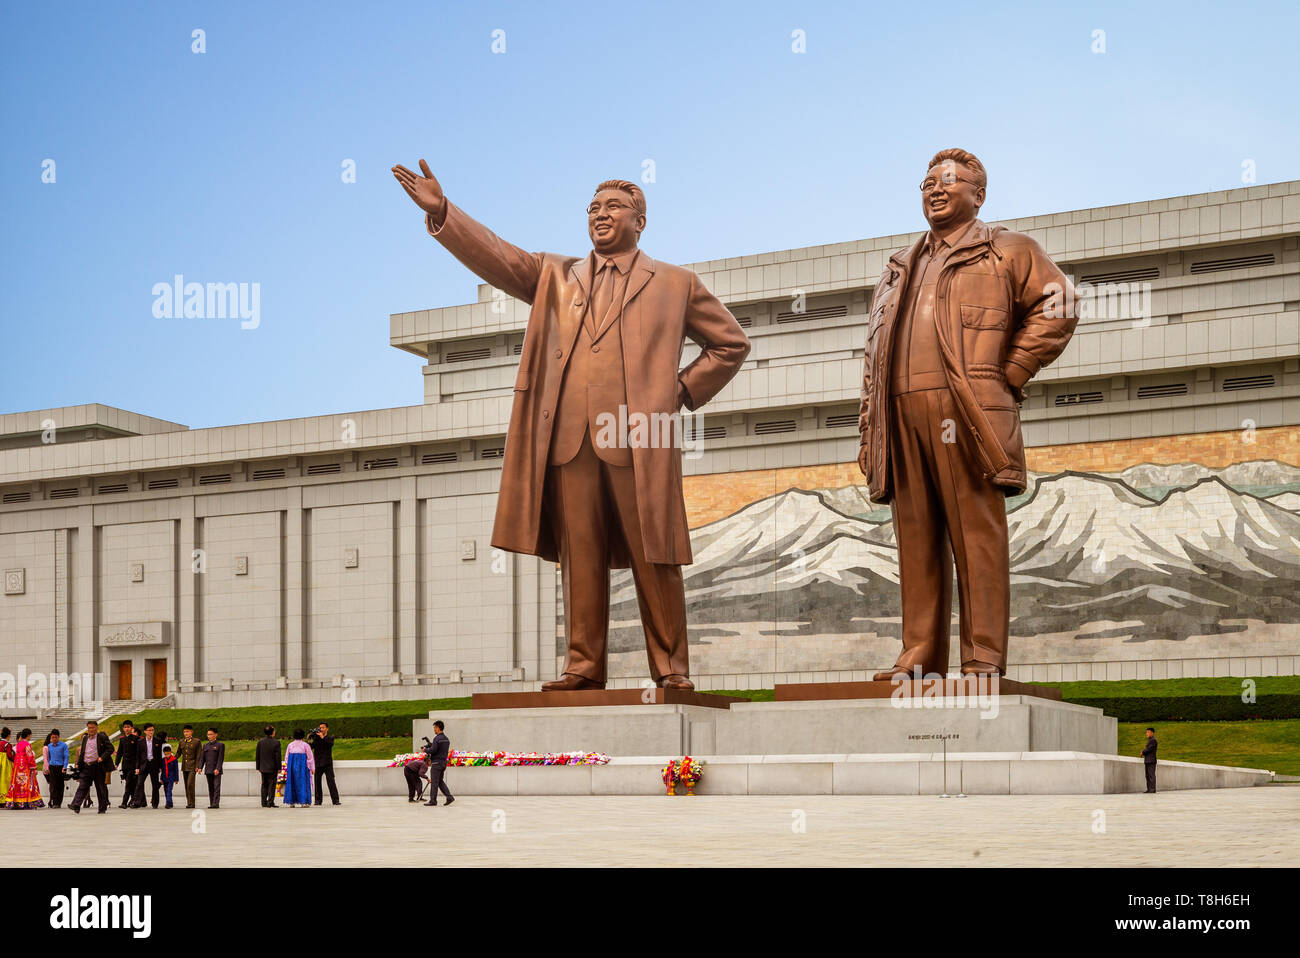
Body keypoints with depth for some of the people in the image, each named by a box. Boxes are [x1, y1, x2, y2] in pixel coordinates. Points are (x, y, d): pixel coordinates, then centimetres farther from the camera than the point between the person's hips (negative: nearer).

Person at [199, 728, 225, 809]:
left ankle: (216, 804, -16)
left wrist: (218, 769, -17)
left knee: (216, 787, -10)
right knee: (210, 788, 6)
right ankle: (211, 804, 8)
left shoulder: (220, 745, 0)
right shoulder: (205, 745, 15)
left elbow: (221, 758, -7)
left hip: (217, 770, -5)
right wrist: (200, 767, -2)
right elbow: (202, 757, 12)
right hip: (208, 770, 5)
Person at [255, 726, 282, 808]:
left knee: (264, 785, 12)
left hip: (263, 767, 4)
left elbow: (257, 755, 5)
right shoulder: (276, 742, -13)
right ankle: (270, 803, -2)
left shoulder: (260, 742, 0)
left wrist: (258, 767, 13)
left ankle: (264, 803, 12)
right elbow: (278, 756, -11)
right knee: (271, 785, 1)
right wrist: (279, 768, -4)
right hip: (272, 767, -4)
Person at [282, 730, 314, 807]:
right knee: (302, 783, 0)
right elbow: (310, 757, -2)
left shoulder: (290, 745, 4)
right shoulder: (305, 745, -5)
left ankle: (290, 802, 6)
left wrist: (288, 767, 22)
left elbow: (286, 757, 11)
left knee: (291, 783, 8)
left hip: (291, 766, 3)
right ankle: (302, 802, -5)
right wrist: (312, 769, 7)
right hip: (302, 766, -3)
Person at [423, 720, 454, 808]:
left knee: (434, 782, -3)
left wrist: (425, 749, -2)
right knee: (440, 781, 14)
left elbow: (432, 750, -21)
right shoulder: (446, 739, 13)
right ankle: (449, 797, 4)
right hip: (444, 762, 9)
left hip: (436, 763, -9)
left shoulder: (437, 738, -15)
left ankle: (433, 800, 0)